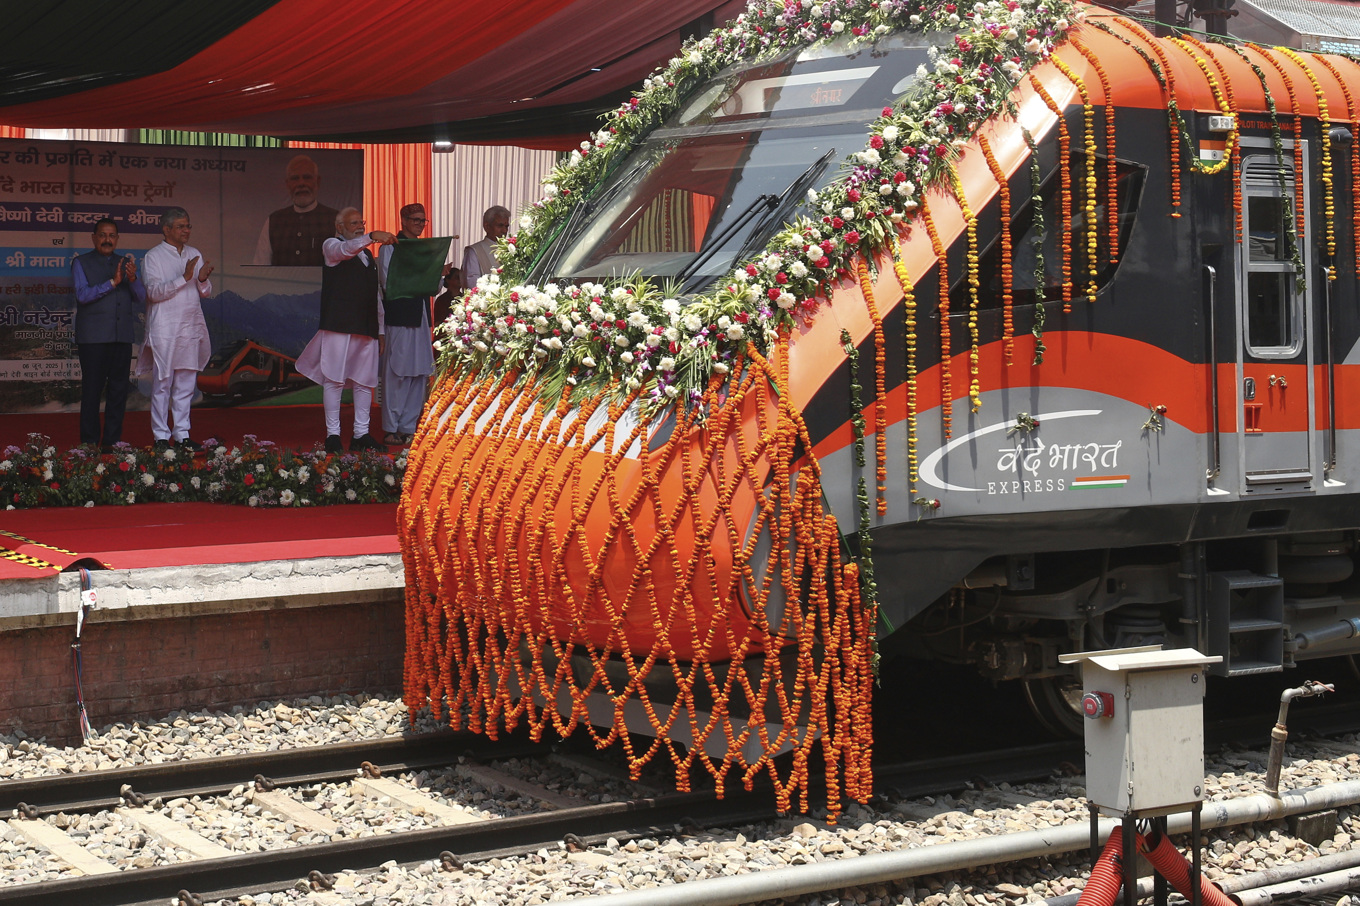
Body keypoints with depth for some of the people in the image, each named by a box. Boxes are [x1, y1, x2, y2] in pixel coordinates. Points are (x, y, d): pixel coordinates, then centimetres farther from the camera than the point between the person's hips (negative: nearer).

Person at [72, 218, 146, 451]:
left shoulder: (126, 263, 17)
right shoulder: (81, 263, 7)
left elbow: (141, 298, 9)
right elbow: (83, 294, -7)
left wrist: (133, 279, -11)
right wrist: (112, 282, -17)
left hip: (122, 336, 4)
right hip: (93, 337, -4)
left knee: (119, 390, 3)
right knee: (92, 390, -4)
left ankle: (112, 441, 9)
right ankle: (89, 444, 0)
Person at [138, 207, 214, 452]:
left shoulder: (195, 255, 14)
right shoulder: (153, 257, -1)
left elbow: (205, 292, 13)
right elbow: (154, 291, -13)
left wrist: (203, 278, -9)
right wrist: (184, 278, -21)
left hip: (191, 328, 5)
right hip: (164, 329, -5)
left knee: (186, 384, 7)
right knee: (162, 384, -2)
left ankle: (182, 434, 12)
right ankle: (161, 436, 3)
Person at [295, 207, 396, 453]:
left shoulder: (368, 255, 24)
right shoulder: (331, 246, 5)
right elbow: (345, 250, -21)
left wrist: (381, 329, 17)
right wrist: (372, 237, -36)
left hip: (367, 328, 6)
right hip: (338, 325, -6)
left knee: (365, 381, 4)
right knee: (334, 379, -5)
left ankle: (361, 434, 9)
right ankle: (333, 434, -2)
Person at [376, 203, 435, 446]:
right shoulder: (390, 247, -1)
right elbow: (388, 282, -9)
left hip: (420, 315, 7)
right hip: (398, 314, -7)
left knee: (420, 373, 4)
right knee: (396, 373, -5)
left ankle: (408, 428, 9)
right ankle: (391, 429, -1)